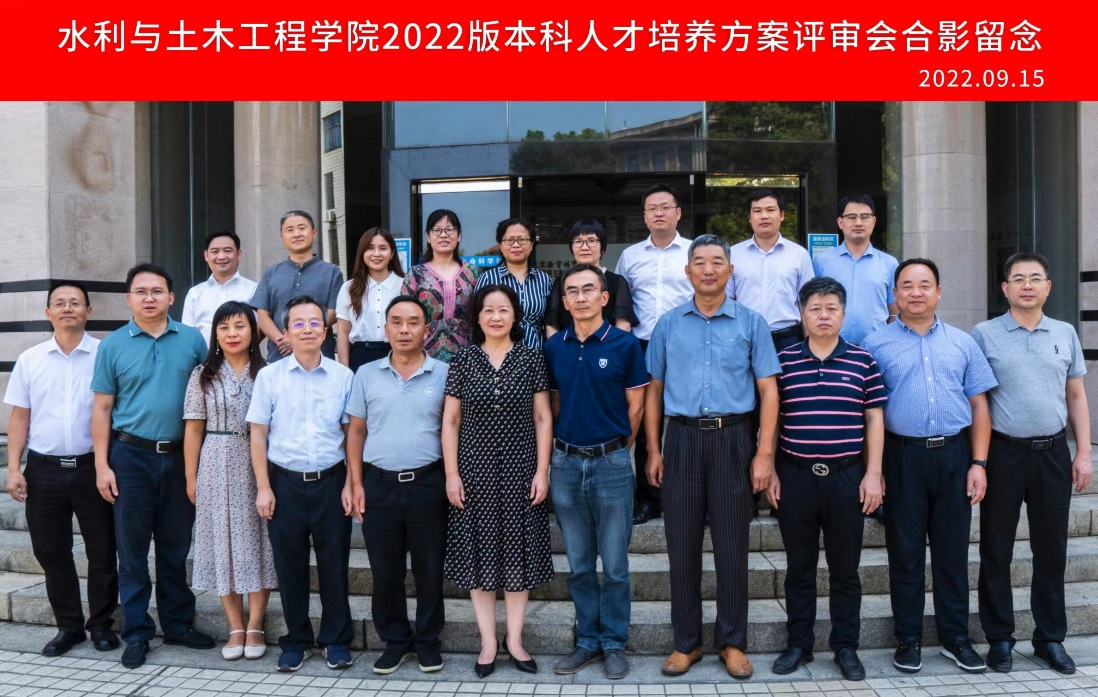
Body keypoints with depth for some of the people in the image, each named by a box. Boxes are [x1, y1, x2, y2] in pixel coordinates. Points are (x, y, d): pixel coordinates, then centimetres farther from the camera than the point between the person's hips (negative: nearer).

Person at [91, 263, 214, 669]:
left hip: (180, 456, 1)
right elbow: (102, 408, 2)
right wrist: (101, 465, -4)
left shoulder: (192, 339, 2)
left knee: (177, 546, 11)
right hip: (131, 456, -1)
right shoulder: (113, 345, 1)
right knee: (133, 547, 6)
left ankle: (179, 624, 24)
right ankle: (136, 632, 17)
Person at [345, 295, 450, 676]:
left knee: (429, 570, 8)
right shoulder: (367, 375, 5)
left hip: (428, 484, -1)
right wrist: (356, 482, 2)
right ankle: (395, 640, 26)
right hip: (379, 484, 2)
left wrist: (453, 480, -5)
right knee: (385, 572, 10)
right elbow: (356, 431, 8)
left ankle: (428, 640, 24)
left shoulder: (444, 374, 0)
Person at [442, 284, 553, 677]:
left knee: (518, 551, 6)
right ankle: (488, 642, 17)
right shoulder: (463, 361, 1)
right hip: (475, 470, 0)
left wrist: (542, 470, -5)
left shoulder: (531, 359, 0)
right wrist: (451, 473, -4)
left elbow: (543, 418, 1)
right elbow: (450, 421, 2)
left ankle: (514, 639, 19)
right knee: (480, 552, 5)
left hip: (520, 469, 0)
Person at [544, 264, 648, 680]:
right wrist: (566, 444, 10)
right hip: (566, 463, 3)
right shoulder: (553, 347, 4)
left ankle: (614, 643, 20)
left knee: (614, 564, 5)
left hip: (611, 464, -3)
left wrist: (614, 450, 5)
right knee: (579, 564, 12)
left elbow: (636, 405, 0)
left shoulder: (625, 344, -5)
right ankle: (588, 641, 25)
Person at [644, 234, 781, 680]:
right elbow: (654, 391, 11)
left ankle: (732, 642, 20)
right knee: (682, 544, 6)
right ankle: (686, 642, 20)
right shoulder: (668, 324, 9)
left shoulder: (751, 323, 4)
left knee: (732, 545, 5)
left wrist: (764, 454, -7)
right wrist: (653, 451, 4)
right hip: (682, 439, 1)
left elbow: (768, 392, 1)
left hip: (733, 439, -1)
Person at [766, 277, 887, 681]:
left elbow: (874, 421, 4)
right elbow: (771, 419, 5)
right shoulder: (783, 361, 3)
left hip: (847, 477, 0)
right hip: (796, 476, 0)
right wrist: (770, 472, 2)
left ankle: (846, 647, 23)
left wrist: (873, 474, -1)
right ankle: (798, 644, 23)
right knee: (799, 567, 10)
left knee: (845, 568, 10)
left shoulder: (863, 361, 3)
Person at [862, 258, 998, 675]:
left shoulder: (962, 343, 9)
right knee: (905, 552, 6)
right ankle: (909, 638, 19)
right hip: (902, 456, -2)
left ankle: (955, 637, 23)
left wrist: (978, 463, 1)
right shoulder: (877, 344, 2)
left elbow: (978, 406, 9)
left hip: (954, 456, 2)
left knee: (952, 550, 9)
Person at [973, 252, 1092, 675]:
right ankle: (999, 638, 18)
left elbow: (1076, 396, 11)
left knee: (1051, 550, 11)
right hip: (1003, 452, -3)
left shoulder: (1065, 334, 8)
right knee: (996, 550, 6)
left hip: (1053, 453, 3)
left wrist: (1083, 453, 5)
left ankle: (1050, 638, 25)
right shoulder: (984, 334, -2)